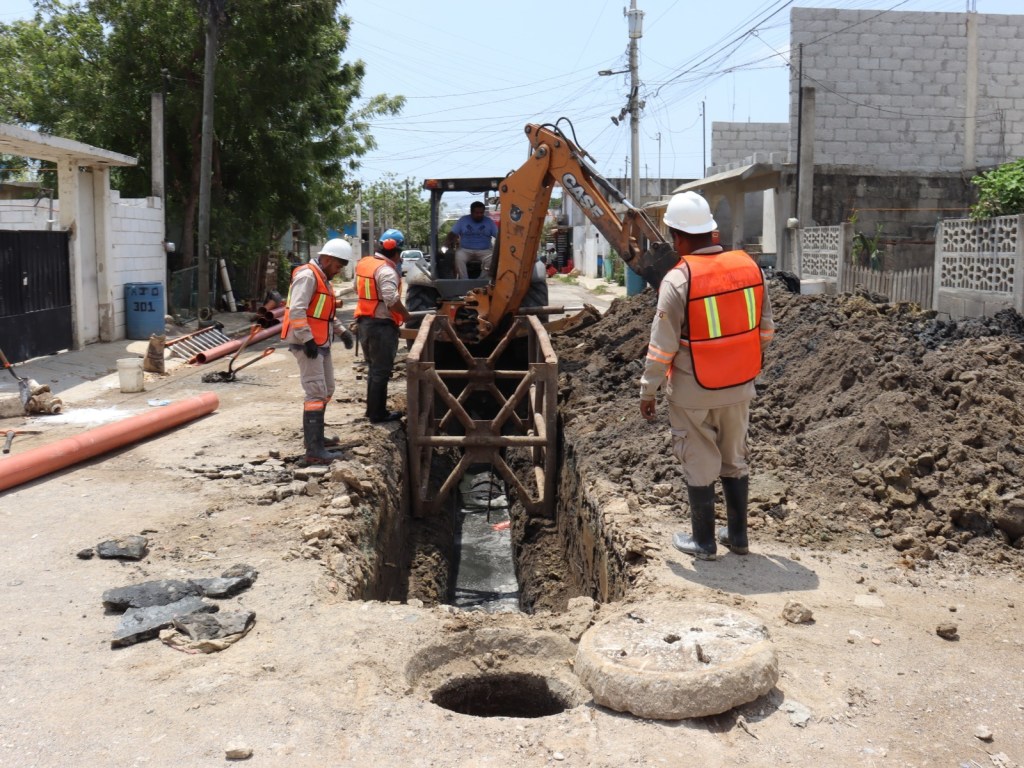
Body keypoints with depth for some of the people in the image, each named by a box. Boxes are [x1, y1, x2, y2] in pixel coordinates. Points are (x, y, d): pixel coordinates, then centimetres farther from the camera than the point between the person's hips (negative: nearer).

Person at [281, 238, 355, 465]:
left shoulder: (323, 279, 18)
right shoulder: (307, 276, -15)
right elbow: (297, 310, -24)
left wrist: (342, 331, 14)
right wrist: (308, 339, -26)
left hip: (321, 343, 11)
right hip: (308, 344, -11)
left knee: (327, 390, 19)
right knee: (316, 394, -12)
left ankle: (315, 436, 33)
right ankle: (314, 451, -12)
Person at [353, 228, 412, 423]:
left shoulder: (363, 263, 8)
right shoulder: (386, 270, -19)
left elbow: (358, 290, 20)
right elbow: (392, 301, -27)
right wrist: (405, 314, -12)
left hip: (364, 321, 9)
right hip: (382, 325, -9)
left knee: (373, 368, 20)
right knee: (381, 371, 1)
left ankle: (372, 408, 27)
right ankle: (378, 414, 7)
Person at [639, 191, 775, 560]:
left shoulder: (678, 280, -19)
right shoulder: (749, 266, -4)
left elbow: (662, 346, -16)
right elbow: (765, 329, 5)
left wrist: (648, 391, -5)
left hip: (693, 392, -5)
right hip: (739, 387, 5)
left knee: (699, 466, 9)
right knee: (735, 460, 19)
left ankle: (703, 541, 20)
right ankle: (738, 535, 30)